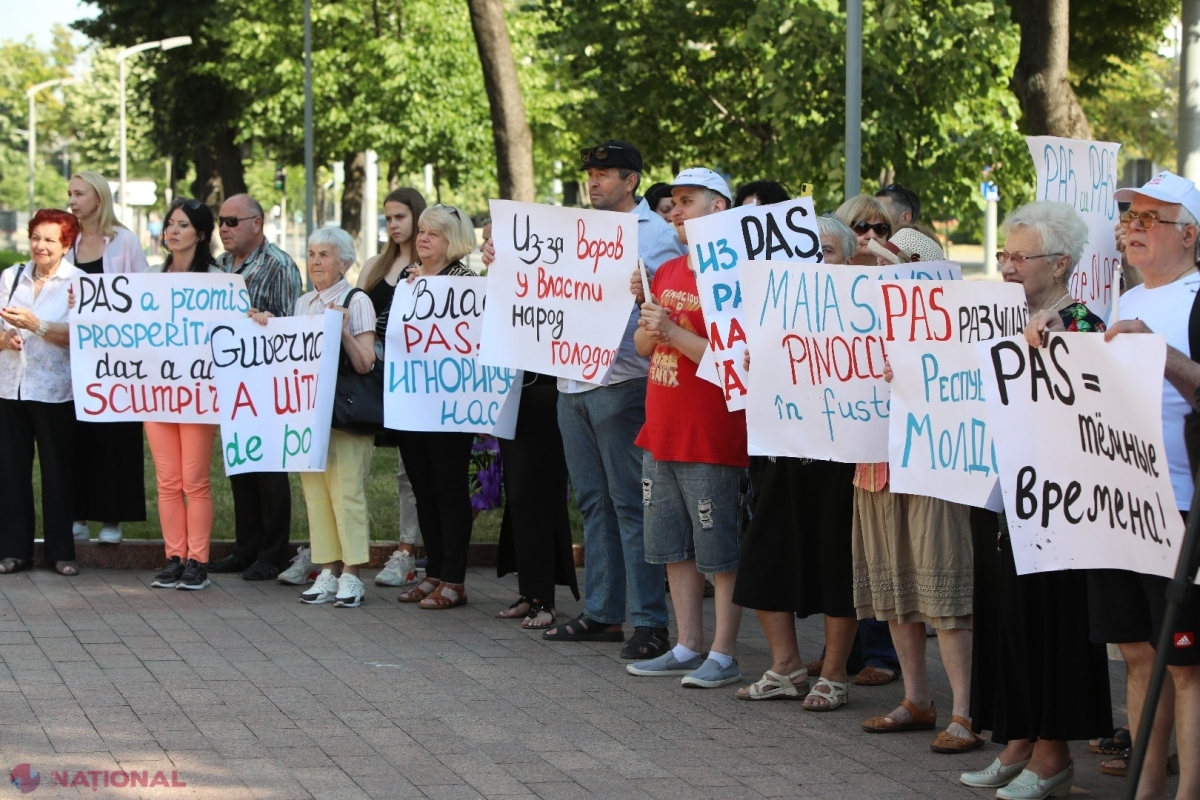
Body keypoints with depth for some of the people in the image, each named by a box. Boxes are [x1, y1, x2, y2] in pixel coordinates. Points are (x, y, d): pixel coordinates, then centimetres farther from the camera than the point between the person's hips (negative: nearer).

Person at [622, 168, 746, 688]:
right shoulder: (666, 273, 12)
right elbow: (644, 347, 16)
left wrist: (673, 332, -21)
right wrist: (647, 318, -4)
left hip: (712, 440, -9)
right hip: (661, 434, 9)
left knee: (720, 553, 0)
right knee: (675, 549, 13)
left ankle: (723, 655, 6)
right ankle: (688, 647, 22)